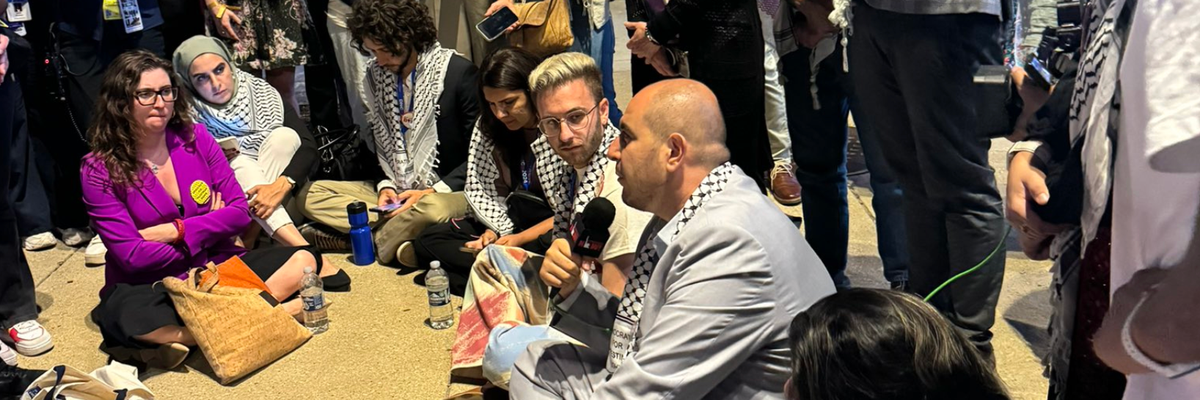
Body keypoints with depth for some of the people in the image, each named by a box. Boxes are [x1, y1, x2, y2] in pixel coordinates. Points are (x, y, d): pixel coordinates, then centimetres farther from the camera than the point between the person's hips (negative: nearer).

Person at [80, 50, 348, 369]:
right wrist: (209, 225, -8)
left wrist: (175, 230, -13)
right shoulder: (99, 170, -8)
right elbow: (131, 255, -14)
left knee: (303, 260, -17)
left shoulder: (195, 137, 2)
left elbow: (240, 211, -1)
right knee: (124, 315, -38)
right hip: (152, 286, -4)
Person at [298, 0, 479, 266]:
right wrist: (386, 186, -3)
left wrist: (434, 191, -18)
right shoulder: (376, 75, 7)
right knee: (312, 195, -9)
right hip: (398, 191, 6)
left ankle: (373, 240, -12)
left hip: (448, 191, -6)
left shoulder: (459, 72, -11)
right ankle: (401, 237, -22)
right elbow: (381, 143, 16)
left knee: (430, 209, -41)